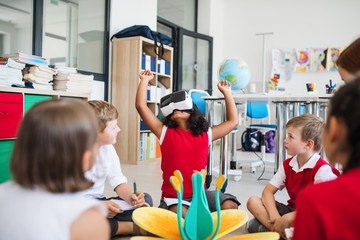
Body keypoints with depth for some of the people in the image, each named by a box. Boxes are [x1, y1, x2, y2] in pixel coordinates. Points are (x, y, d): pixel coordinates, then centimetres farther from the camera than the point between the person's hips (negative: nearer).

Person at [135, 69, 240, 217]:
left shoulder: (205, 135, 12)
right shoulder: (165, 132, 5)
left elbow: (233, 121, 21)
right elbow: (141, 106, 0)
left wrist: (226, 93, 24)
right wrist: (145, 80, 11)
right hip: (172, 197, -3)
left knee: (230, 205, -22)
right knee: (180, 213, -36)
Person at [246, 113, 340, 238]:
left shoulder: (323, 169, -16)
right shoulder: (287, 165, 5)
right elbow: (268, 191, -1)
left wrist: (288, 218, -29)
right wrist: (275, 216, -20)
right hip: (291, 209, 7)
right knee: (253, 201, -13)